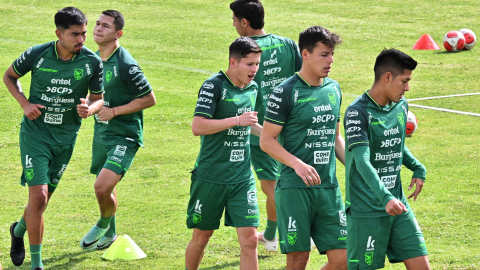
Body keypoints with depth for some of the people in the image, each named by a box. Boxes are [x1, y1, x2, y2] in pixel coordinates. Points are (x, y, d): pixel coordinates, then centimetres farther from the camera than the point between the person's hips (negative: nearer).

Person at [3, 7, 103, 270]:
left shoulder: (92, 62, -7)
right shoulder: (37, 55, -12)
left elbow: (98, 98, 5)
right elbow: (9, 76, 7)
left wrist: (89, 109, -19)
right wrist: (25, 104, -8)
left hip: (65, 138, 3)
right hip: (35, 132, -3)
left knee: (42, 199, 11)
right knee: (38, 196, -14)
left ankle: (19, 230, 44)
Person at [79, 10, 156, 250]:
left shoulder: (125, 64, -19)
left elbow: (149, 99, -15)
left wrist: (114, 111, -17)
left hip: (124, 136, -8)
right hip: (101, 132, 8)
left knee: (102, 187, -20)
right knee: (104, 190, 18)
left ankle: (103, 225, 9)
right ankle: (109, 235, 38)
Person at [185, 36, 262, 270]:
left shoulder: (252, 88, 9)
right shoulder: (214, 86, -13)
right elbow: (197, 127, -24)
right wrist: (237, 121, -26)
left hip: (242, 178, 5)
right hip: (210, 178, -5)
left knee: (249, 239, -6)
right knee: (201, 237, 9)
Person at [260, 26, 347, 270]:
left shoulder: (333, 89, 12)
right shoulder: (286, 92, -8)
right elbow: (266, 140, -8)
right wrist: (297, 164, -21)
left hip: (329, 186, 6)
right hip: (295, 188, -6)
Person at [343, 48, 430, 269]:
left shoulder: (401, 106, 8)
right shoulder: (358, 112, -16)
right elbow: (362, 162, -28)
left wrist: (418, 168, 10)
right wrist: (386, 198, -40)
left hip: (398, 207, 7)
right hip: (365, 211, -7)